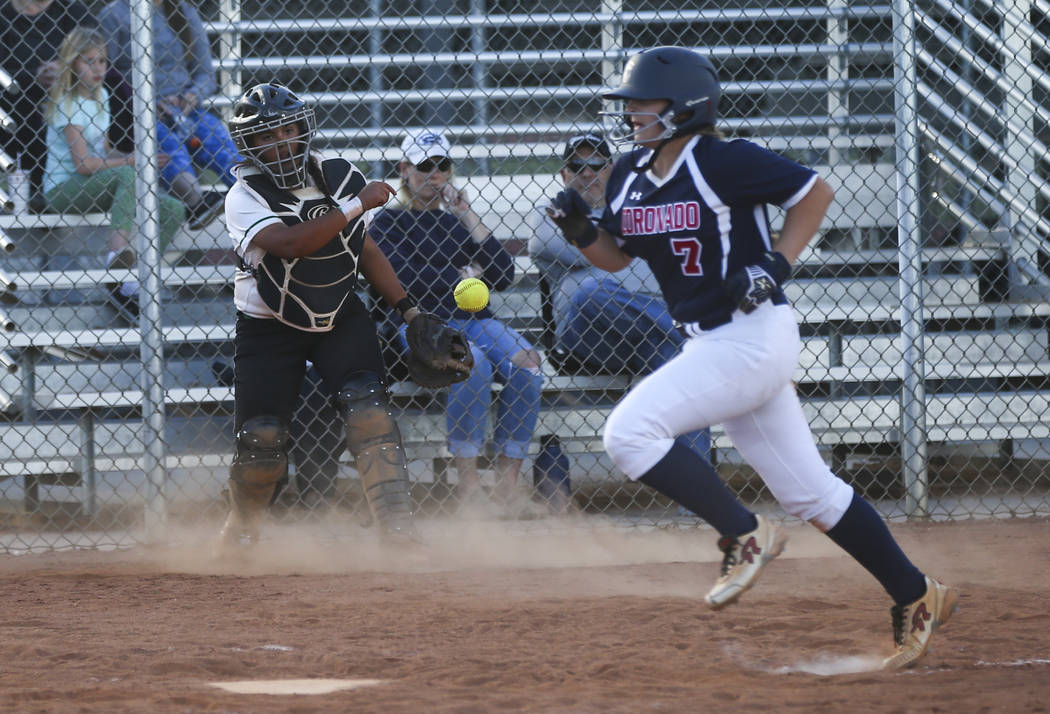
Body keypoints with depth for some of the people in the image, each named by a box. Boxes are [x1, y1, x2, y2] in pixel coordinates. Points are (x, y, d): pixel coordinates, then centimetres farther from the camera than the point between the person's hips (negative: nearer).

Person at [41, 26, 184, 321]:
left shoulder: (99, 95, 13)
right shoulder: (69, 105, -13)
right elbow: (83, 163, -20)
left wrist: (134, 157, -2)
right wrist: (132, 161, -17)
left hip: (95, 186, 8)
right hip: (62, 190, -8)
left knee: (172, 210, -8)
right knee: (126, 175, -38)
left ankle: (130, 285, -15)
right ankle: (118, 248, -51)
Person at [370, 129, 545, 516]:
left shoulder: (454, 221, 23)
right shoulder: (388, 223, 9)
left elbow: (503, 274, 10)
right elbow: (402, 280, -10)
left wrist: (468, 216, 6)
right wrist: (464, 276, -1)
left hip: (476, 321, 5)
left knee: (525, 361, -26)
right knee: (473, 362, -36)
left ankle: (508, 481, -26)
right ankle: (468, 483, -31)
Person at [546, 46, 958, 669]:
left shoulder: (722, 162, -15)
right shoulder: (631, 178, 8)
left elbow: (816, 192, -7)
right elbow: (615, 255, 19)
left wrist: (777, 264, -15)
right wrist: (581, 232, -1)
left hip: (755, 334, -9)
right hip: (714, 345, 9)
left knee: (630, 431, -18)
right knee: (808, 489, 11)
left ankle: (745, 535, -7)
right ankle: (916, 596, 18)